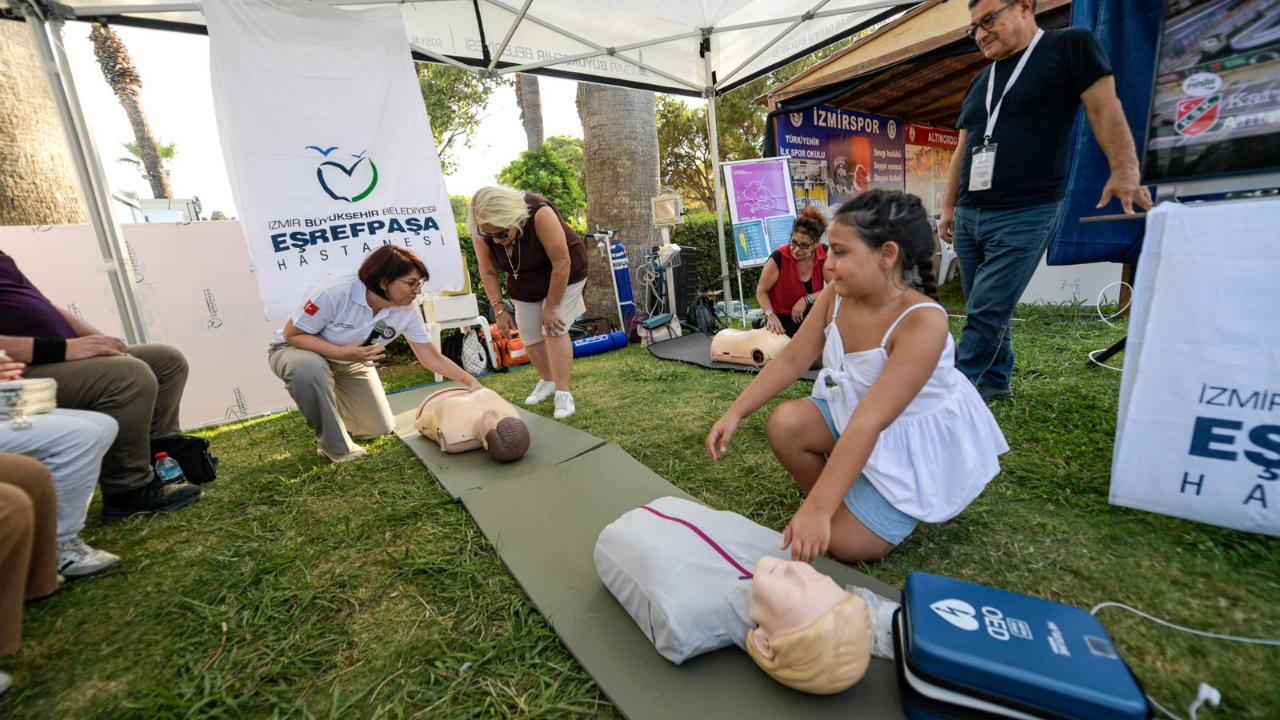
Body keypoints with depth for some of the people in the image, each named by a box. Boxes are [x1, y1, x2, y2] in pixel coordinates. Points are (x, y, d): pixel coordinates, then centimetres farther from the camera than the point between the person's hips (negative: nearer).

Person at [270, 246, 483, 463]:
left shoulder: (407, 308, -21)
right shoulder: (334, 291, -35)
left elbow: (432, 357, -14)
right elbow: (292, 334, -25)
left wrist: (471, 381, -23)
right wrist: (343, 353, -40)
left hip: (350, 360, 4)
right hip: (296, 350, -4)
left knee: (380, 429, 2)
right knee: (310, 368, -41)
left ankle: (329, 410, 35)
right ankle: (336, 448, -18)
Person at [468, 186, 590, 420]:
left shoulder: (539, 213, -35)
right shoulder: (482, 232, -21)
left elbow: (561, 262, -30)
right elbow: (488, 271, -9)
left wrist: (551, 306, -24)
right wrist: (499, 309, -16)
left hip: (562, 275, -5)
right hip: (524, 284, 5)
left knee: (554, 329, -17)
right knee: (528, 335, 3)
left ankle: (563, 392, -10)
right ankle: (547, 380, 26)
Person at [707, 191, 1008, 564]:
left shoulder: (923, 322, -33)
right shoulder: (835, 295, -14)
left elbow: (868, 422, -39)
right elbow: (791, 360, -8)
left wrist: (817, 509, -39)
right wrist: (735, 413, -16)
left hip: (915, 444, -5)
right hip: (851, 410, 6)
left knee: (847, 544, -11)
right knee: (784, 424, -21)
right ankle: (841, 501, 6)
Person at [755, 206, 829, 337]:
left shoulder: (824, 254, -10)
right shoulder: (779, 258, -20)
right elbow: (761, 291, -12)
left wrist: (806, 300, -18)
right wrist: (770, 315, -26)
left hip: (810, 316, 3)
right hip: (781, 320, -3)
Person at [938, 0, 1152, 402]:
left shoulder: (1070, 46, 5)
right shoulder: (979, 82, 21)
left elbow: (1104, 109, -1)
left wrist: (1124, 170, -14)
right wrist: (949, 206, 16)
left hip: (1026, 214, -6)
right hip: (969, 215, 6)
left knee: (986, 312, -12)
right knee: (985, 310, 8)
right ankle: (995, 382, 19)